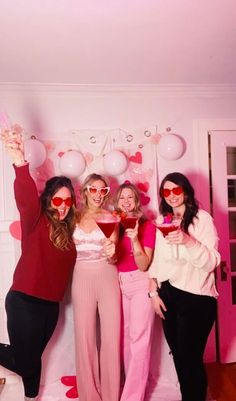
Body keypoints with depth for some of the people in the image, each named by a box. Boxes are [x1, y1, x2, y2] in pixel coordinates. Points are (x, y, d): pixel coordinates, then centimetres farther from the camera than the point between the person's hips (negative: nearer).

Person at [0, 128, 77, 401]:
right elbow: (27, 198, -33)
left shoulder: (68, 228, 6)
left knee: (32, 357, 23)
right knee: (25, 361, 3)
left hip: (50, 302, 6)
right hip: (24, 300, -6)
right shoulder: (36, 220, -13)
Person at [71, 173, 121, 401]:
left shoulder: (110, 217, 2)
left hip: (107, 276, -1)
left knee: (111, 336, 2)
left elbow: (113, 257, -3)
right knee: (84, 336, 7)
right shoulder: (75, 217, 6)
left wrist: (112, 253, -23)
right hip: (82, 278, 1)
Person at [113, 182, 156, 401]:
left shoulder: (147, 226, -9)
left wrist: (135, 238, -27)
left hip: (140, 284, -5)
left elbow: (144, 265, -13)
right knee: (125, 336, 14)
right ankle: (132, 383, 33)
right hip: (119, 284, 5)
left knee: (138, 338, -3)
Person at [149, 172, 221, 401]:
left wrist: (189, 241, -27)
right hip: (168, 295, 5)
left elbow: (211, 262, -12)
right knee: (178, 355, 12)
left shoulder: (202, 218, -6)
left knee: (190, 357, 0)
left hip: (196, 298, -5)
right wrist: (154, 292, 9)